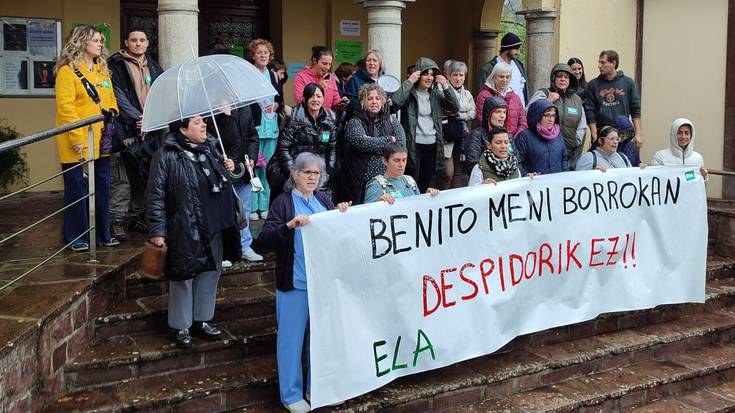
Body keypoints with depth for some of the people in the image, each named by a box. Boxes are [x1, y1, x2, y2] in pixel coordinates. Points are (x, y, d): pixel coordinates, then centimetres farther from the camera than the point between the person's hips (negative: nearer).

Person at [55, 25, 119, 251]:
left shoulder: (103, 71, 15)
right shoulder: (68, 71, -8)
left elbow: (111, 100, 18)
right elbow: (65, 106, -14)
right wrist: (77, 138, -19)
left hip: (101, 142, 7)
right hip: (78, 144, -7)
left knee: (102, 186, 11)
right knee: (77, 188, 1)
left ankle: (102, 233, 22)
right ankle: (76, 237, 11)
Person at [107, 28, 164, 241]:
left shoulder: (153, 67, 18)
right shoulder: (116, 65, -1)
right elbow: (118, 96, -10)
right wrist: (136, 118, -18)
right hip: (126, 130, -6)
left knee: (143, 176, 11)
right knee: (122, 177, -8)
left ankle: (137, 216, 23)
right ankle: (116, 221, -1)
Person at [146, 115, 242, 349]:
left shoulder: (211, 148, 8)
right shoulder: (167, 156, -12)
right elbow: (155, 195, -11)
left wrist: (229, 169, 3)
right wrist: (157, 231, -15)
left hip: (214, 228, 7)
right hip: (184, 231, -7)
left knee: (210, 273, 15)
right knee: (183, 277, 5)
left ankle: (201, 320, 31)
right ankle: (181, 327, 21)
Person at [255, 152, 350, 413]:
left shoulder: (324, 200, 7)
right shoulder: (283, 202, -7)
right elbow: (263, 241, -16)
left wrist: (342, 215, -4)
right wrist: (289, 225, -30)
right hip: (295, 284, -5)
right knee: (292, 338, 5)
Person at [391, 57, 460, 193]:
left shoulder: (435, 93, 11)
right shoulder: (410, 93, -2)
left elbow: (455, 108, 4)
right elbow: (396, 101, -23)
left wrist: (446, 87, -6)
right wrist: (409, 81, -16)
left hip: (432, 144, 5)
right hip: (414, 145, -5)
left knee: (426, 184, 12)